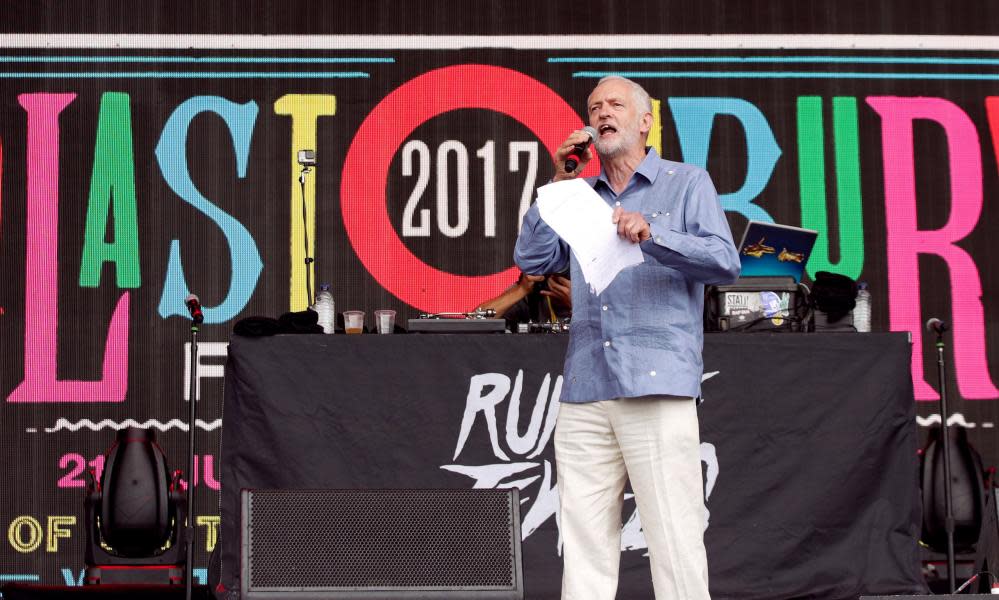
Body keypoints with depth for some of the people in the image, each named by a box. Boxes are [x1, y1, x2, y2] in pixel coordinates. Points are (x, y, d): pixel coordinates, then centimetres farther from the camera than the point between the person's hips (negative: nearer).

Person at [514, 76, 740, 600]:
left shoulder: (687, 183, 8)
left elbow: (725, 263, -5)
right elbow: (531, 259, 10)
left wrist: (651, 234, -20)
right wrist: (559, 181, 6)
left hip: (658, 387, -4)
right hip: (585, 393, 4)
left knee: (675, 542, -8)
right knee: (584, 543, 3)